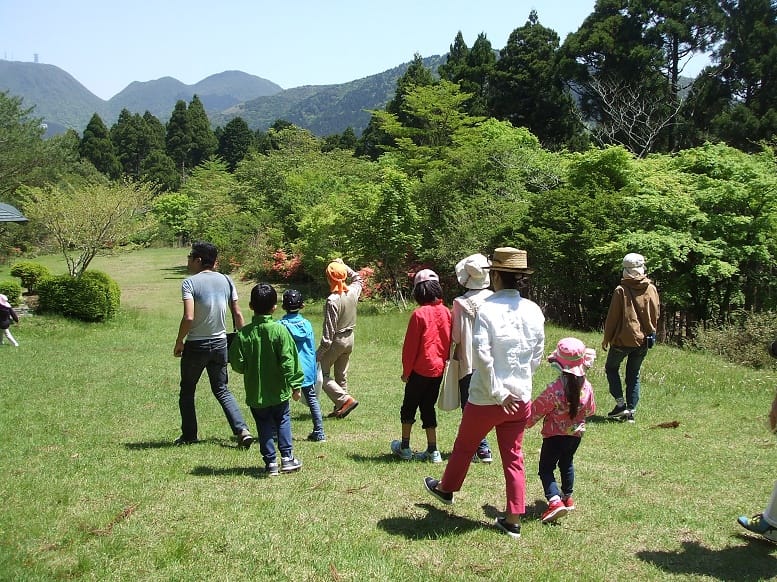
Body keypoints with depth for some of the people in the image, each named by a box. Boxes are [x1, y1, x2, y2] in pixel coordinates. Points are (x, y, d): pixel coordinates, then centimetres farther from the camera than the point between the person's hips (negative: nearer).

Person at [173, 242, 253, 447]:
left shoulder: (190, 283, -13)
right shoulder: (226, 281, 2)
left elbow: (189, 317, -22)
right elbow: (238, 314, 3)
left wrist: (179, 342, -9)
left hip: (196, 345, -5)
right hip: (220, 343, 5)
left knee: (187, 390, 15)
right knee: (222, 390, 14)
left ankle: (189, 435, 21)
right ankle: (242, 430, -2)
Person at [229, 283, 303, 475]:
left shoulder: (244, 333, -8)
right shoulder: (279, 330, -12)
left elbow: (237, 363, -6)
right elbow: (288, 360, -12)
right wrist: (295, 384, -5)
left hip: (255, 393, 1)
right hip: (278, 390, -1)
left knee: (264, 426, 12)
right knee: (283, 421, 16)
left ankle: (271, 462, 10)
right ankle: (287, 457, 9)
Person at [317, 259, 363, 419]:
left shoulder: (332, 300, -24)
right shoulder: (353, 292, -5)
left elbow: (329, 330, -23)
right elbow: (358, 279, 22)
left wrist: (319, 353, -17)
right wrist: (344, 266, 16)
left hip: (336, 340, -7)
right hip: (349, 339, 7)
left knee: (322, 373, 6)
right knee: (342, 375, 17)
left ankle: (346, 399, -5)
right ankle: (340, 408, 23)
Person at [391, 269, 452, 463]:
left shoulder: (419, 314, -16)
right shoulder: (446, 312, 0)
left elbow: (410, 346, -11)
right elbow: (449, 342, 7)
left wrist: (406, 371, -2)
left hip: (420, 369, -5)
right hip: (439, 369, 5)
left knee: (409, 406, 12)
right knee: (428, 407, 14)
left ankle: (404, 447, 20)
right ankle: (432, 451, 11)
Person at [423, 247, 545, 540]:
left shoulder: (487, 309, -18)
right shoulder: (533, 311, -3)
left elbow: (482, 354, -24)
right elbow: (537, 354, 4)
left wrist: (497, 393, -16)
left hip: (486, 398, -4)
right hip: (521, 397, 4)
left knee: (465, 446, 20)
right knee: (513, 457, 12)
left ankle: (446, 489, 44)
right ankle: (514, 519, 15)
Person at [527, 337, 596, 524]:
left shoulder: (555, 389, -25)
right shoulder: (586, 386, -10)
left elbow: (537, 409, -14)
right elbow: (590, 410, 6)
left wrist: (527, 422, 4)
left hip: (555, 435, -5)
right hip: (576, 433, 6)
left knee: (546, 468, 3)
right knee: (567, 463, 26)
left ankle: (554, 500, -15)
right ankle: (568, 498, 38)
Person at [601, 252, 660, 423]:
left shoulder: (621, 290, -13)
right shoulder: (651, 289, -1)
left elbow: (613, 316, -8)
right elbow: (656, 314, 8)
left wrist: (606, 338, 2)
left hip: (623, 339, -4)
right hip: (643, 339, 4)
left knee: (611, 367, 15)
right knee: (634, 375, 13)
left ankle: (620, 403, 4)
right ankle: (631, 411, 10)